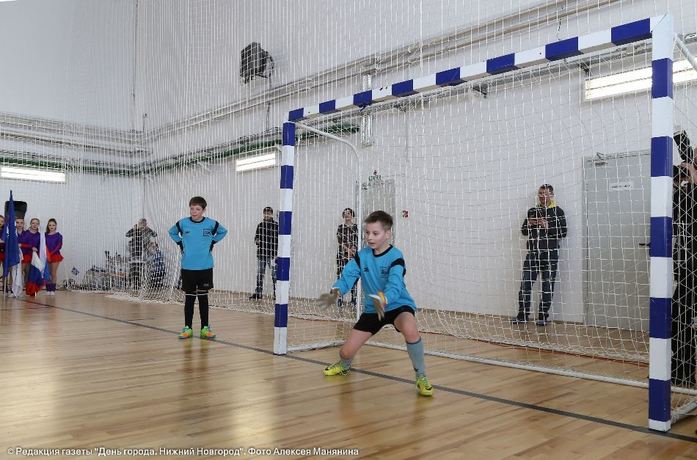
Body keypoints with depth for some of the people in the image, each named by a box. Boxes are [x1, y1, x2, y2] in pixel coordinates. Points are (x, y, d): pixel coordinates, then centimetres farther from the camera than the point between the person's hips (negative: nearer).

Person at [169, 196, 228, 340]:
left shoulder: (211, 224, -5)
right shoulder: (183, 223, -3)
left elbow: (223, 231, 13)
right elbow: (172, 232, 16)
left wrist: (212, 242, 4)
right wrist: (181, 244, 6)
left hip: (205, 267, 0)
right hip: (188, 267, 0)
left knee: (203, 297, 7)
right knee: (189, 298, 7)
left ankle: (205, 328, 14)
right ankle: (187, 328, 16)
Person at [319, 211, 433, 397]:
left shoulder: (395, 257, -21)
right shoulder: (362, 256, -6)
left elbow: (395, 286, -35)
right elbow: (347, 276, -15)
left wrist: (382, 300, -57)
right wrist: (336, 291, -38)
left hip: (398, 305, -4)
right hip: (371, 309, 4)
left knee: (410, 330, -40)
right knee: (346, 352, 1)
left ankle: (421, 377, -17)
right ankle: (344, 366, 43)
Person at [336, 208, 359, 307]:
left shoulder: (356, 227, 7)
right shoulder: (340, 227, 7)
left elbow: (357, 240, 2)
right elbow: (339, 240, 0)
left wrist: (352, 249, -11)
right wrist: (347, 249, -11)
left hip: (353, 253, 0)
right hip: (342, 253, 0)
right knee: (340, 274, -5)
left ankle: (353, 298, 3)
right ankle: (340, 298, -1)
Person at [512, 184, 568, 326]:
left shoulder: (557, 211, 3)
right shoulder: (532, 211, 14)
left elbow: (563, 233, -4)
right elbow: (523, 231, 16)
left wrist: (547, 226, -16)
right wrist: (529, 224, -4)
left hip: (550, 253, -3)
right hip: (532, 252, 3)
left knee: (547, 285, 1)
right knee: (525, 284, -1)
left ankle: (543, 316, 9)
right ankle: (523, 315, 7)